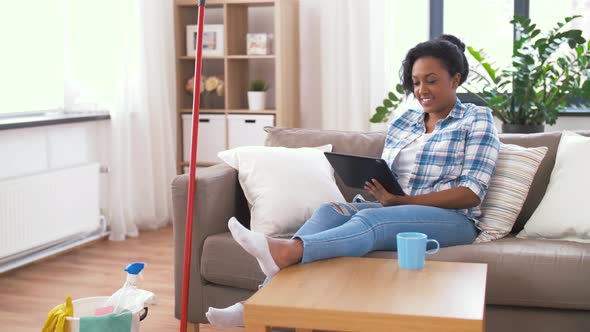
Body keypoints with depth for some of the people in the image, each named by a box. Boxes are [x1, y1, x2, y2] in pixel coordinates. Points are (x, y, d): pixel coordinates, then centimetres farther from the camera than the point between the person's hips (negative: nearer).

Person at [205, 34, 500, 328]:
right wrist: (374, 183, -10)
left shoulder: (477, 120, 2)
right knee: (329, 211, -23)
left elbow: (472, 193, -8)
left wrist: (402, 201, -17)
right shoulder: (402, 122, 17)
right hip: (395, 212, 5)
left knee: (370, 219, -35)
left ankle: (285, 251, -59)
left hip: (452, 220, -5)